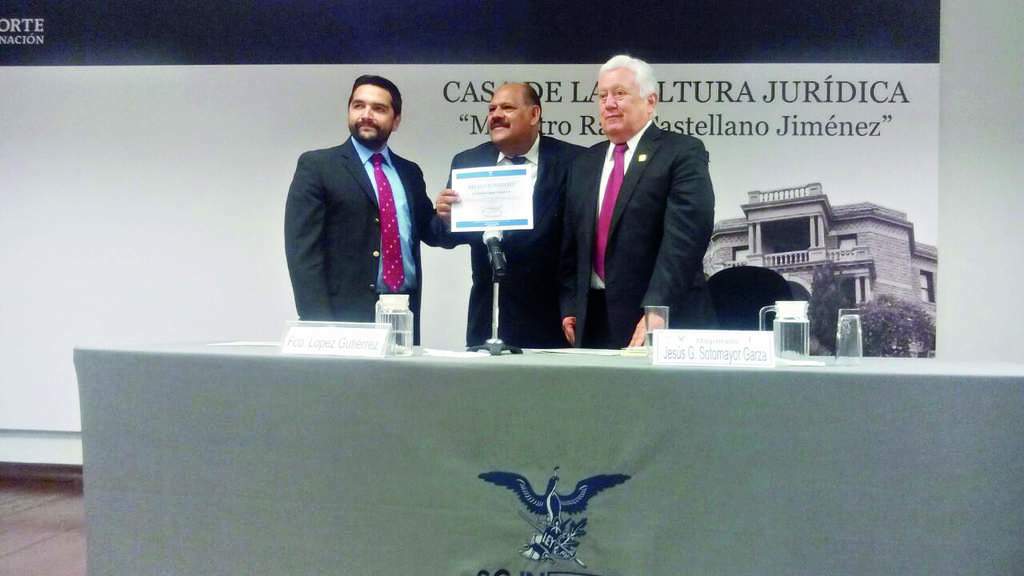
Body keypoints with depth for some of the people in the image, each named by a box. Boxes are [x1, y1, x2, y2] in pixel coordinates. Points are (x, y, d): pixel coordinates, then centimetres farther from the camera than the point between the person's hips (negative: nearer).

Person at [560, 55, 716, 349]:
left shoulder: (683, 153, -4)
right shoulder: (584, 164, 15)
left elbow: (685, 237, -16)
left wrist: (656, 312, -24)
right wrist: (569, 308, 7)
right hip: (594, 322, 5)